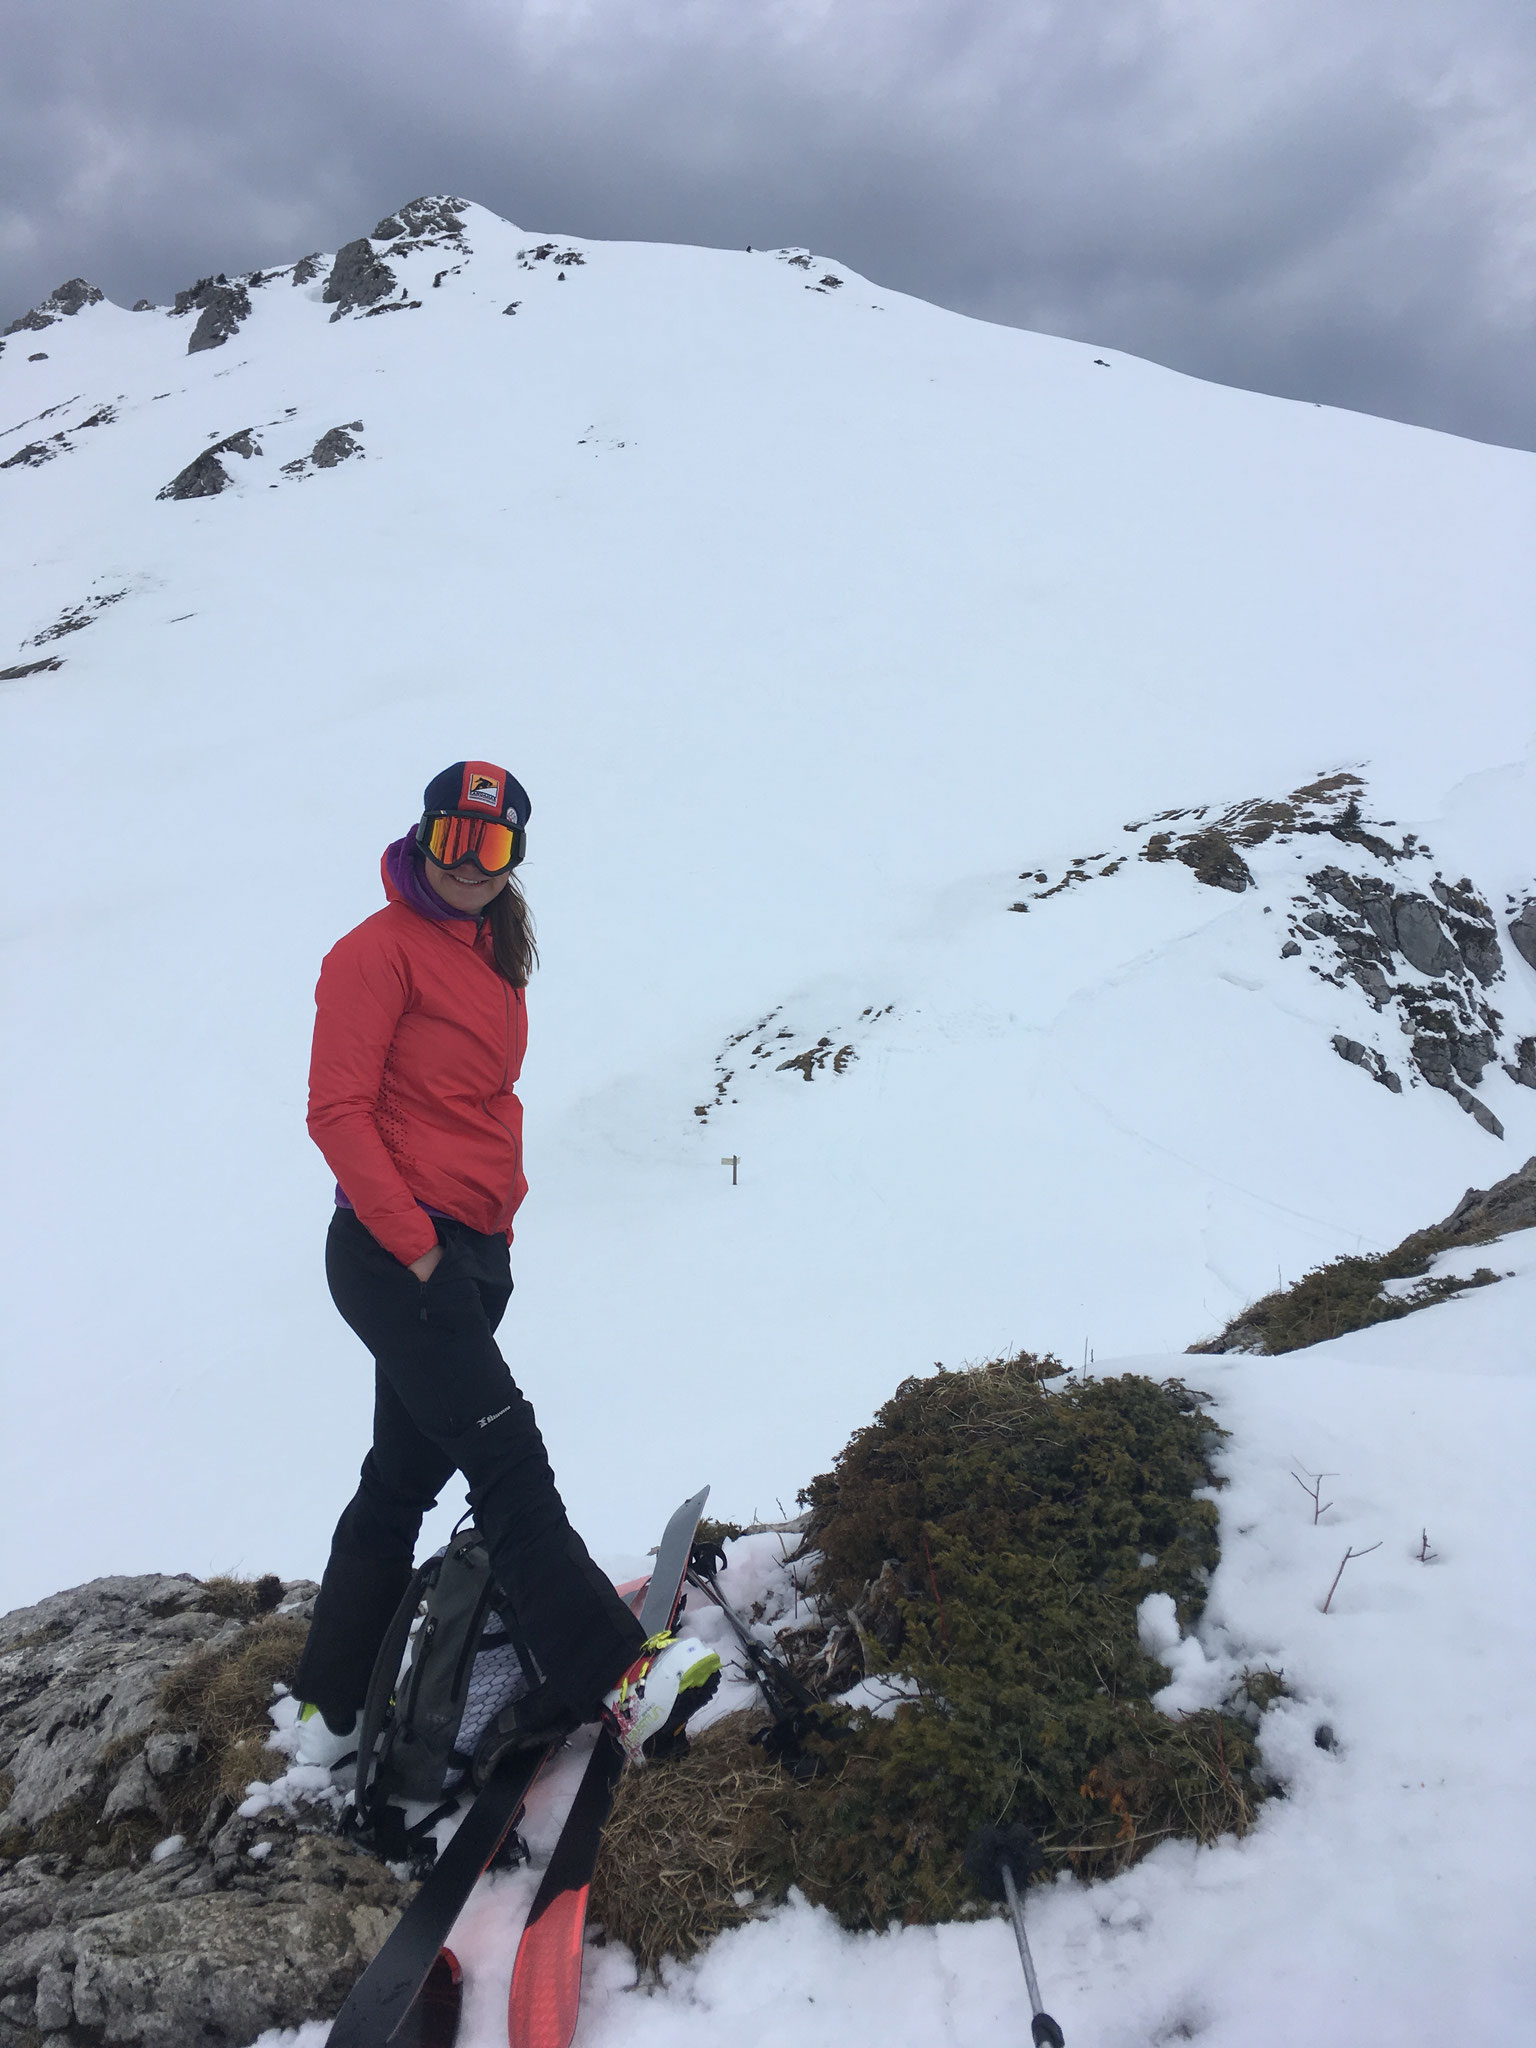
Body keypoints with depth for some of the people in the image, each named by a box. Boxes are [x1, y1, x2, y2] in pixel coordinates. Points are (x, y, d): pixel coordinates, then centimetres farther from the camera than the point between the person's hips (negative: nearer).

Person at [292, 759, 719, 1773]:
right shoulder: (380, 950, -7)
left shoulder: (496, 961, 17)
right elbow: (338, 1109, -14)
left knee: (405, 1476, 15)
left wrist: (499, 1217, 12)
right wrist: (414, 1242, -17)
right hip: (396, 1252, -8)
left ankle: (332, 1710, 28)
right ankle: (616, 1680, -14)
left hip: (472, 1253, 9)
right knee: (507, 1457, -14)